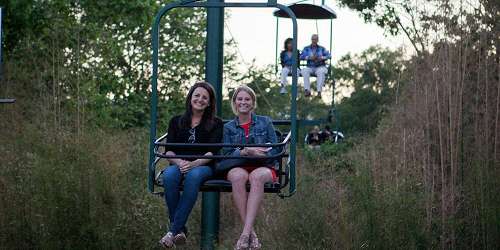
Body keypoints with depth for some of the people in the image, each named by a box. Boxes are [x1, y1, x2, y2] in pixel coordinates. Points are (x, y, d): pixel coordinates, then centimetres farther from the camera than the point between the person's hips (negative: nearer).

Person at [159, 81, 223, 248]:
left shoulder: (216, 124, 12)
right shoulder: (176, 122, 18)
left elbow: (212, 152, -3)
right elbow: (168, 150, 7)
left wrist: (194, 163, -22)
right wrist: (179, 162, -16)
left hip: (203, 166, -2)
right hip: (179, 164, 2)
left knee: (193, 176, -39)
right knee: (169, 175, -36)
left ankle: (174, 230, -40)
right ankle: (180, 230, -33)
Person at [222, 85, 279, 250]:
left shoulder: (265, 122, 13)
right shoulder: (228, 128, 15)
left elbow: (274, 150, 3)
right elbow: (227, 154, 2)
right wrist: (247, 151, -17)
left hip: (263, 167, -1)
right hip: (237, 167, 1)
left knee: (257, 176, -38)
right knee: (238, 176, -38)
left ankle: (245, 233, -46)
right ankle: (251, 233, -40)